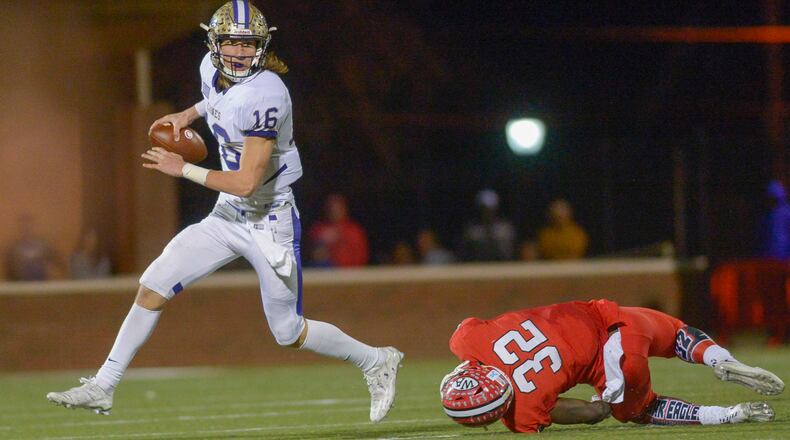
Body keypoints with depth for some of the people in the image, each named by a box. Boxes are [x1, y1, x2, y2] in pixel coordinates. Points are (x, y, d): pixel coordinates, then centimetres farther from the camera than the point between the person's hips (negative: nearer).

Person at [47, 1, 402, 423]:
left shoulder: (265, 96, -27)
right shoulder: (212, 69, -3)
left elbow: (246, 182, -28)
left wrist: (182, 169, -19)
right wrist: (188, 114, 9)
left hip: (269, 221, -7)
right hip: (227, 215, 7)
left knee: (289, 333, 4)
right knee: (152, 289, -2)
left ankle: (376, 361, 27)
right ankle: (102, 387, 6)